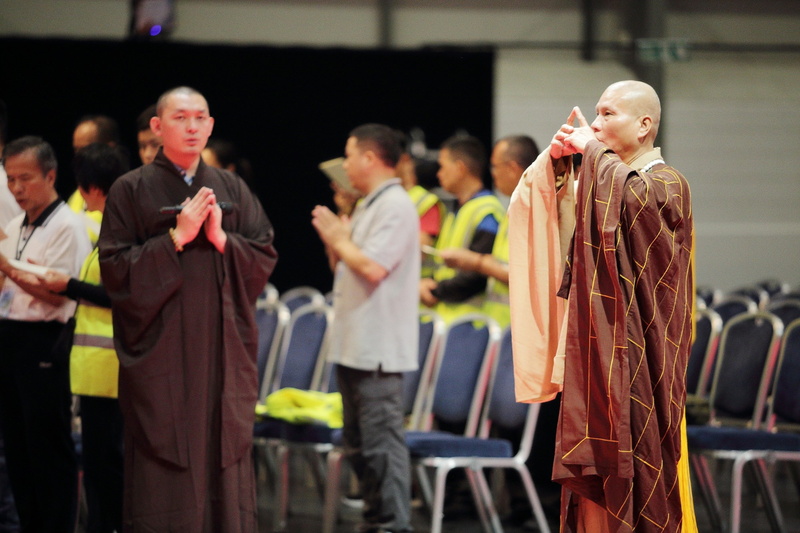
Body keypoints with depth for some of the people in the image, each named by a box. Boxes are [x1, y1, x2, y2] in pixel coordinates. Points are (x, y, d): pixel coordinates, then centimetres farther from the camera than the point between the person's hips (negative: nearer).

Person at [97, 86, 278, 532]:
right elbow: (114, 269, -6)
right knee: (164, 477, -5)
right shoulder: (131, 190, 0)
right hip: (160, 353, -3)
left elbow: (265, 258, 7)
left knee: (226, 463, 2)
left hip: (223, 351, 3)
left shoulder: (233, 189, 11)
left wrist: (221, 239, -10)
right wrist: (176, 238, -14)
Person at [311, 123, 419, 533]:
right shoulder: (367, 207, 17)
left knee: (382, 441, -10)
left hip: (378, 349, -11)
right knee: (358, 442, 15)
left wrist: (340, 240, -8)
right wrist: (335, 241, 6)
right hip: (354, 345, 11)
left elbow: (372, 267, -24)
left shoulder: (395, 206, -14)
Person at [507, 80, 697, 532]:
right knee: (593, 472, 5)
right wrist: (558, 161, -4)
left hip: (635, 353, -7)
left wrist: (592, 148, -15)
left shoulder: (669, 186, -7)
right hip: (595, 346, 7)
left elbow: (631, 197, -29)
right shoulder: (605, 178, 15)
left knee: (633, 473, -4)